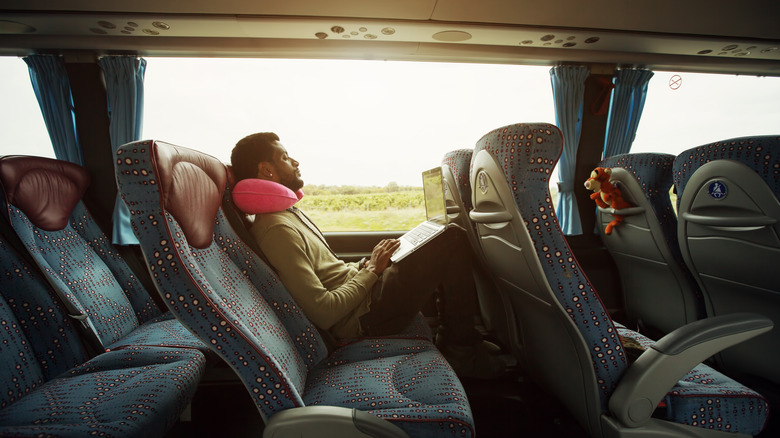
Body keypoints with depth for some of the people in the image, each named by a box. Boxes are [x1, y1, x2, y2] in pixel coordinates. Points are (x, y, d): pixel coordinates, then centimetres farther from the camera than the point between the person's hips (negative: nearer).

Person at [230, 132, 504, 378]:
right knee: (452, 242, -14)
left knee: (448, 236, 13)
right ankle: (462, 351, 1)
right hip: (363, 316, -10)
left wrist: (366, 265, 5)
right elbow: (323, 313, -25)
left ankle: (453, 335, 16)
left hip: (361, 287, 10)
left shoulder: (288, 214, 13)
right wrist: (371, 270, -14)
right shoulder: (277, 229, -21)